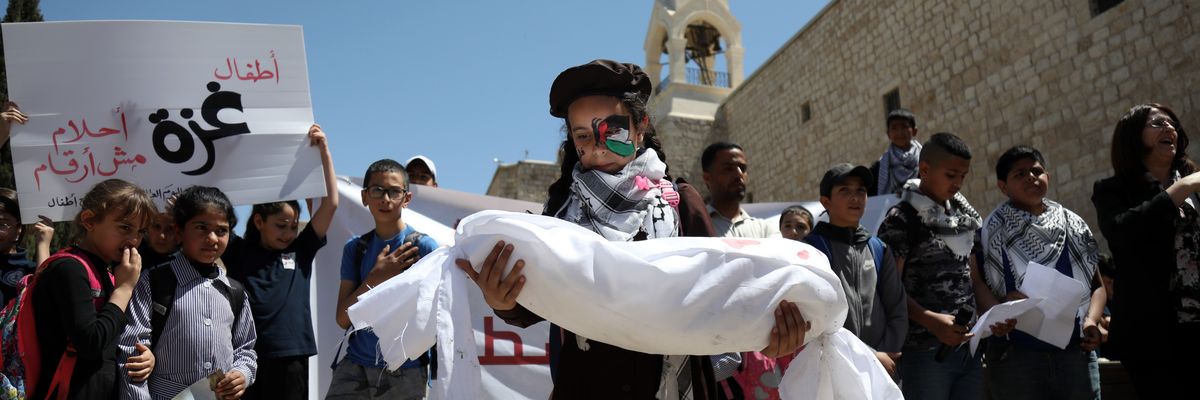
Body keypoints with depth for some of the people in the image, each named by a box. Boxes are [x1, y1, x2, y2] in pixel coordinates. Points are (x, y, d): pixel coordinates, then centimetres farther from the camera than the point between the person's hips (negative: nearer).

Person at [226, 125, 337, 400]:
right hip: (244, 356, -1)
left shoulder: (300, 251, 8)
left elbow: (331, 204, 3)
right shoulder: (238, 251, 7)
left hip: (290, 359, 1)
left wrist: (324, 151, -2)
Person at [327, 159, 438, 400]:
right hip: (355, 367, 3)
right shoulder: (355, 248, 5)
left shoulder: (424, 247, -5)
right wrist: (375, 278, -11)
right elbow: (343, 319, 0)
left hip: (406, 372, -3)